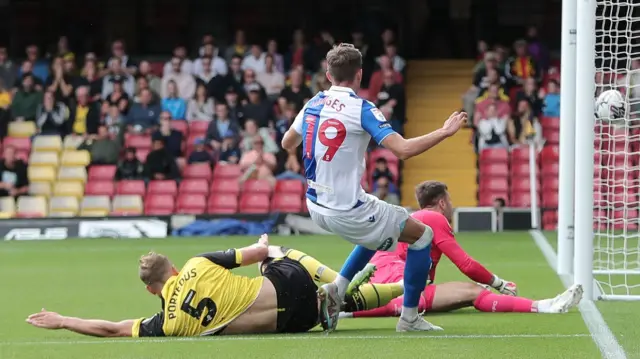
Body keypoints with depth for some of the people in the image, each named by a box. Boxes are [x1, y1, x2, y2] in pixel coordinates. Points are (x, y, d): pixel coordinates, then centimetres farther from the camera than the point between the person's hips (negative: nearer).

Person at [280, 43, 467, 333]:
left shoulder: (312, 105, 4)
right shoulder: (361, 109, -15)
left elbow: (287, 144, 19)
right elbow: (403, 149, -23)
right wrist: (444, 132, -14)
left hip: (317, 207, 8)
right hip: (347, 210, -8)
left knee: (375, 231, 34)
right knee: (422, 236, 8)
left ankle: (336, 290, 22)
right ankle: (409, 318, 11)